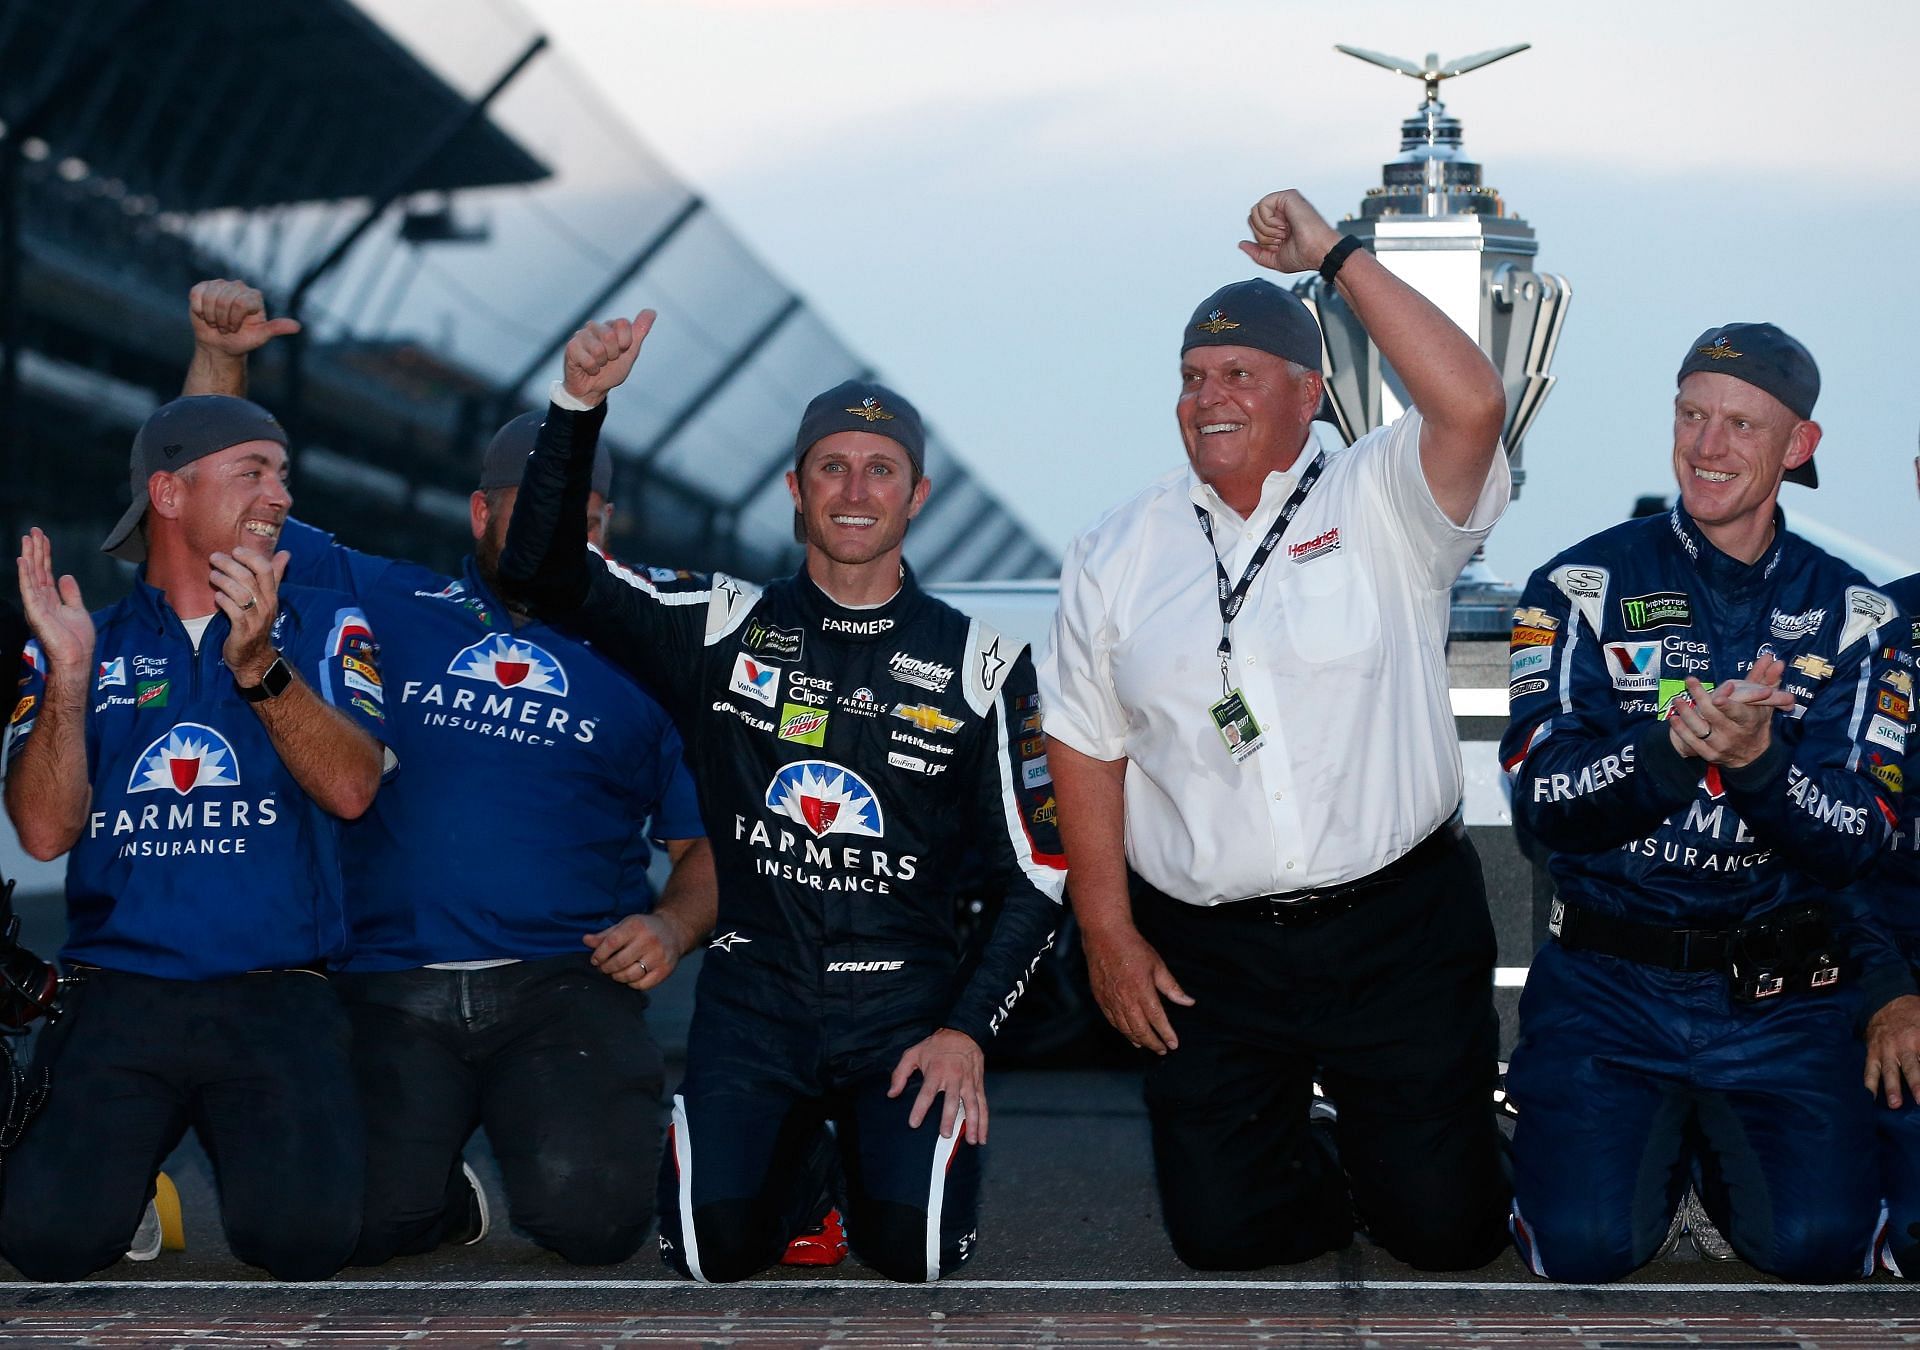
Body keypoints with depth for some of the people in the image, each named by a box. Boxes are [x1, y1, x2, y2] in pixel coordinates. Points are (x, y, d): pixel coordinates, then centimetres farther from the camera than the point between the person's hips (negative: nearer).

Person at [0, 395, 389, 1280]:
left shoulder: (322, 627, 11)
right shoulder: (82, 644, 12)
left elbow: (351, 789, -6)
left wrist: (258, 664, -20)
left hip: (277, 1001, 0)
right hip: (115, 997, 0)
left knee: (307, 1238, -22)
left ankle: (250, 1144, 13)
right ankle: (129, 1157, 16)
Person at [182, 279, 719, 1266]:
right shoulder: (380, 606, 13)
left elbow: (707, 845, 15)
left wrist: (673, 925, -6)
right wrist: (217, 359, 4)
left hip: (566, 988, 0)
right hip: (390, 990, 0)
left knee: (591, 1220, -24)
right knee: (347, 1225, -22)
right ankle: (442, 1193, 13)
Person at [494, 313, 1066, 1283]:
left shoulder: (980, 665, 3)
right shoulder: (724, 629, 4)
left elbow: (1037, 876, 4)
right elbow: (547, 573, -6)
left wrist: (967, 1030, -7)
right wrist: (580, 404, -19)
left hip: (907, 1003, 0)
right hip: (755, 992, 0)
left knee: (916, 1244, -20)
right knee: (713, 1243, -18)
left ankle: (872, 1138, 17)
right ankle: (797, 1157, 19)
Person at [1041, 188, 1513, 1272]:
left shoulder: (1378, 508, -2)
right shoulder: (1118, 555, 7)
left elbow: (1472, 406, -23)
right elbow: (1086, 747, 9)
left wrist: (1335, 255, -18)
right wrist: (1110, 934, 3)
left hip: (1398, 931, -2)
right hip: (1208, 957, 2)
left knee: (1447, 1230, 1)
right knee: (1222, 1234, 1)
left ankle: (1380, 1144, 34)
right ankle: (1296, 1154, 34)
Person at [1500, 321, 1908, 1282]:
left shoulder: (1855, 617, 4)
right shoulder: (1583, 588, 0)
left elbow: (1858, 837, -5)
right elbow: (1542, 799, -10)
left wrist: (1758, 759, -25)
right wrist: (1675, 745, -28)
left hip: (1782, 996, 1)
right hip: (1605, 981, -1)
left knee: (1817, 1243, -19)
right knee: (1583, 1244, -19)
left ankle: (1713, 1134, 15)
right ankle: (1654, 1132, 16)